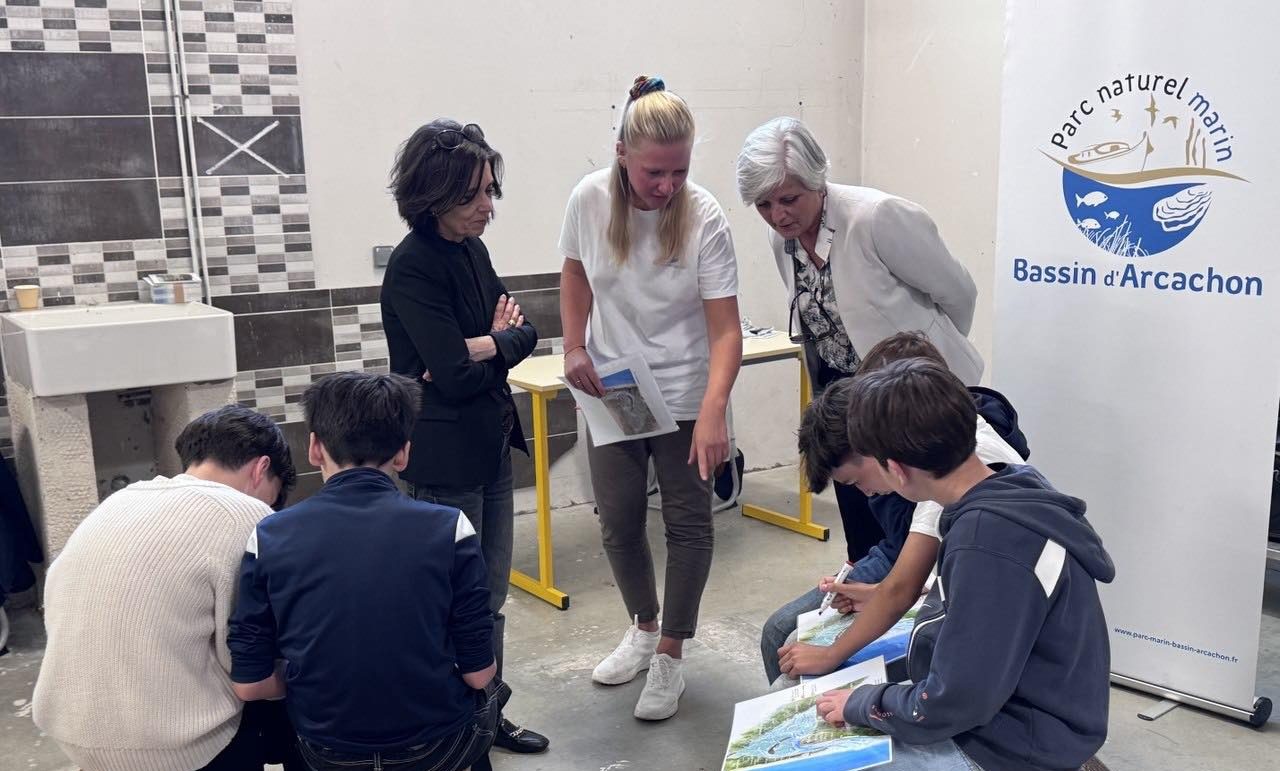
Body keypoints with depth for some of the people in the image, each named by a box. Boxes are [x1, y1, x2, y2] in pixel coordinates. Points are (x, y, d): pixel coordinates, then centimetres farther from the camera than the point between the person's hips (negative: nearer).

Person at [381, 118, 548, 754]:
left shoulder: (471, 250, 7)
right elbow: (455, 378, -22)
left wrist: (480, 348, -14)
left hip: (491, 446, 8)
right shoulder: (413, 267, -18)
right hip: (444, 458, -8)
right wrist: (501, 343, -6)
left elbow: (523, 332, 4)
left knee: (491, 596, 17)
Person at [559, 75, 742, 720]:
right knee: (618, 521, 10)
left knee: (688, 523, 4)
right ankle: (643, 627, 35)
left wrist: (712, 413, -34)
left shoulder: (704, 217, -19)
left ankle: (669, 656, 21)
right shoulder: (591, 199, -11)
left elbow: (725, 329, -21)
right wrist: (574, 349, -3)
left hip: (685, 395, -2)